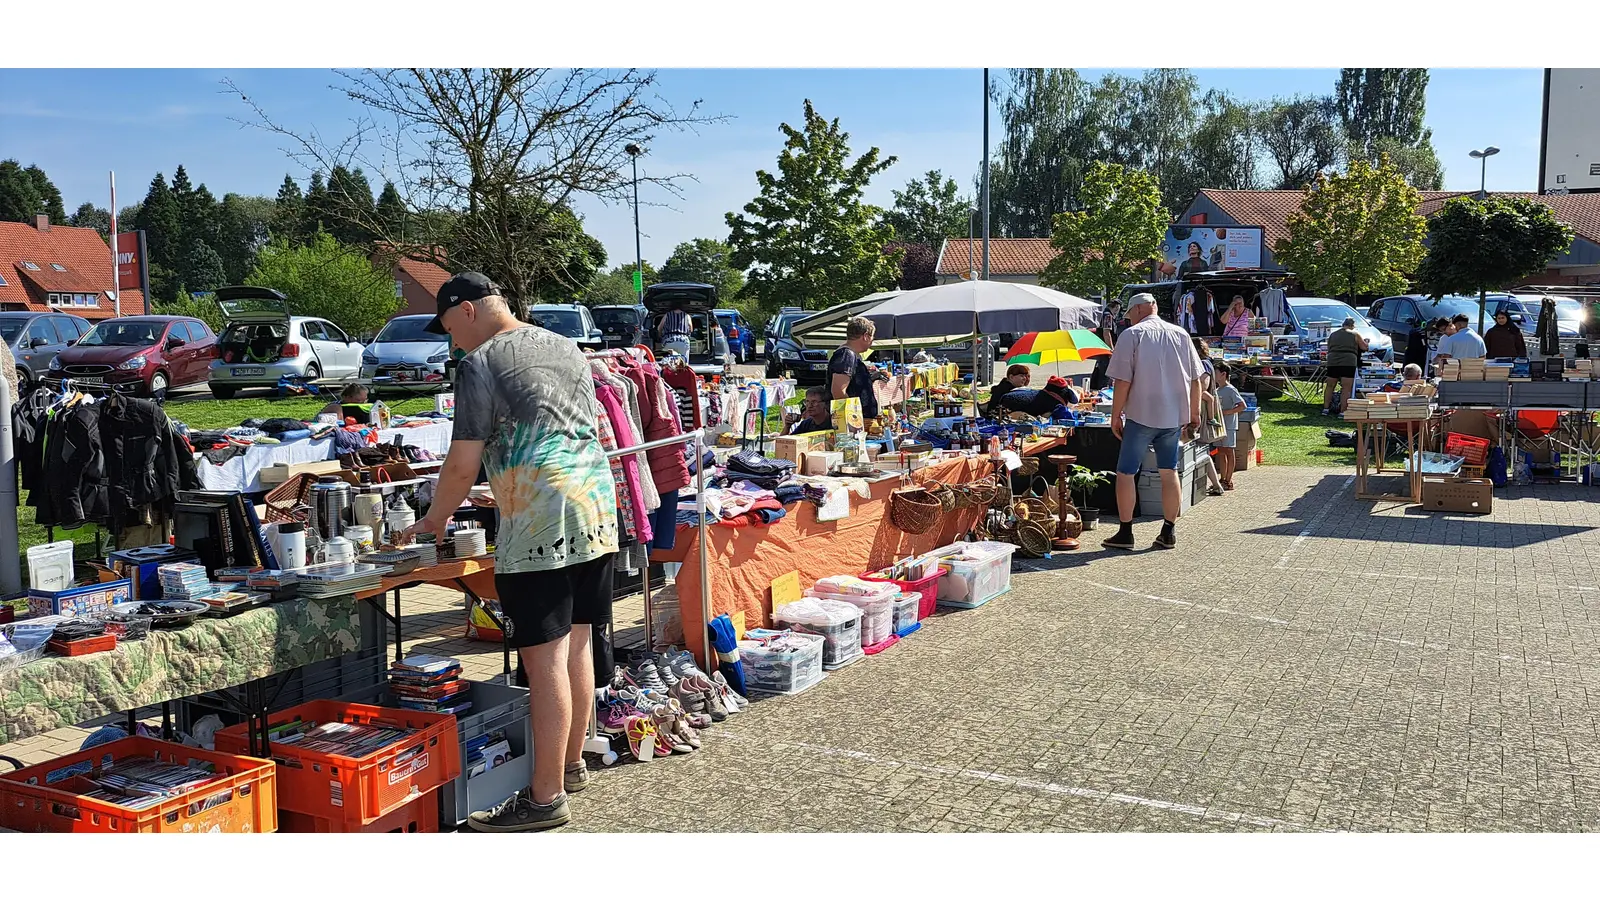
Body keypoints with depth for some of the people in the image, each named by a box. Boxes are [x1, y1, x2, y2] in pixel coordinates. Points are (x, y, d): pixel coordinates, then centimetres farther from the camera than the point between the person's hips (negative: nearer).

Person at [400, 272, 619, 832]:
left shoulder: (482, 364, -5)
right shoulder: (567, 349, 18)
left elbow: (463, 464, -8)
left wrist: (435, 518, 9)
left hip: (538, 527, -8)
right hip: (598, 510, 8)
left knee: (545, 658, -4)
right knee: (577, 644, 16)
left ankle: (546, 797, 1)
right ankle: (572, 765, 28)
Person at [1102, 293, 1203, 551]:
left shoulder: (1132, 335, -7)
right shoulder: (1180, 335, 8)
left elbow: (1122, 381, -12)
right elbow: (1195, 379, 10)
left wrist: (1115, 416, -4)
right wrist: (1194, 412, 20)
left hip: (1141, 415, -5)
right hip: (1173, 416, 5)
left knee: (1125, 473, 4)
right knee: (1169, 472, 12)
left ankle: (1125, 533, 5)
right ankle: (1169, 533, 16)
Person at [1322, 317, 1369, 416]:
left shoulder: (1333, 335, 19)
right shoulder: (1355, 334, 8)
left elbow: (1328, 349, 23)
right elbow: (1364, 347, 11)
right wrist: (1365, 341, 31)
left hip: (1332, 361, 4)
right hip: (1348, 362, -4)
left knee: (1330, 386, 15)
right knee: (1346, 388, -2)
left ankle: (1326, 409, 16)